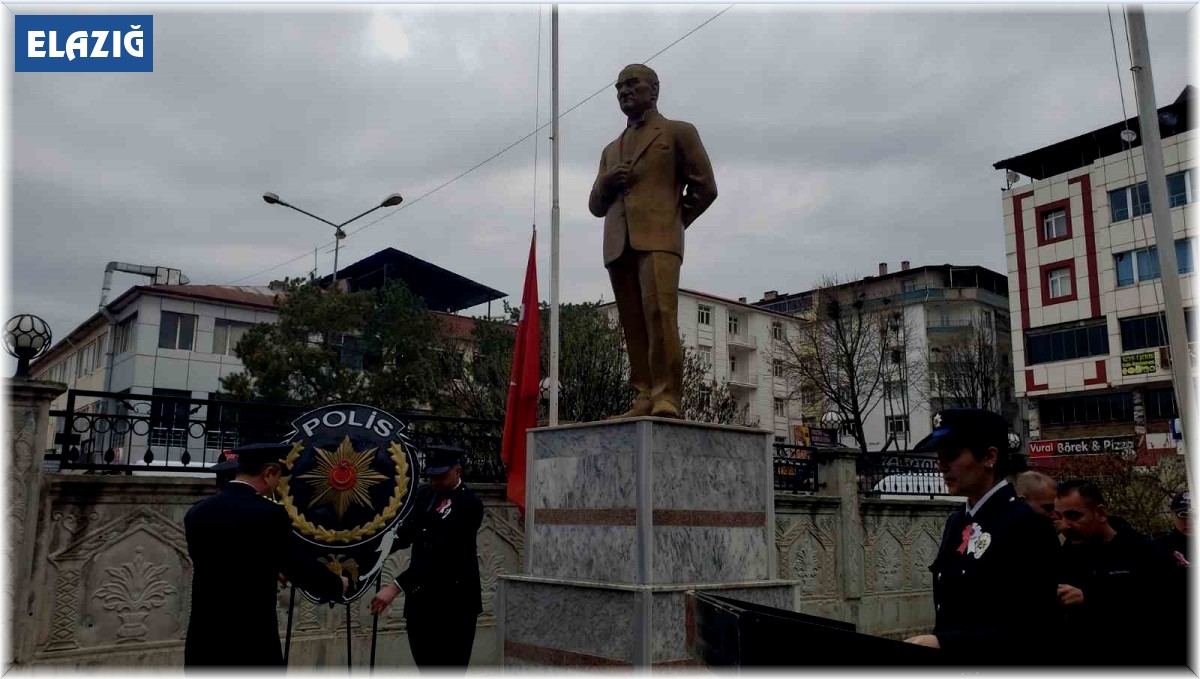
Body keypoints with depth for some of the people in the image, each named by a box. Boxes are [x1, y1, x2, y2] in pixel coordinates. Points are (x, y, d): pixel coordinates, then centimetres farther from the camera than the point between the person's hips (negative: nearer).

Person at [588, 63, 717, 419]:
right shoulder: (611, 149, 29)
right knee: (634, 324, -3)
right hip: (618, 245, 5)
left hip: (658, 240, -5)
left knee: (659, 313, -21)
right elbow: (596, 206, 25)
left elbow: (705, 187, 8)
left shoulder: (679, 132, 13)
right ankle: (645, 396, -4)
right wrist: (606, 182, 4)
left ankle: (667, 396, -21)